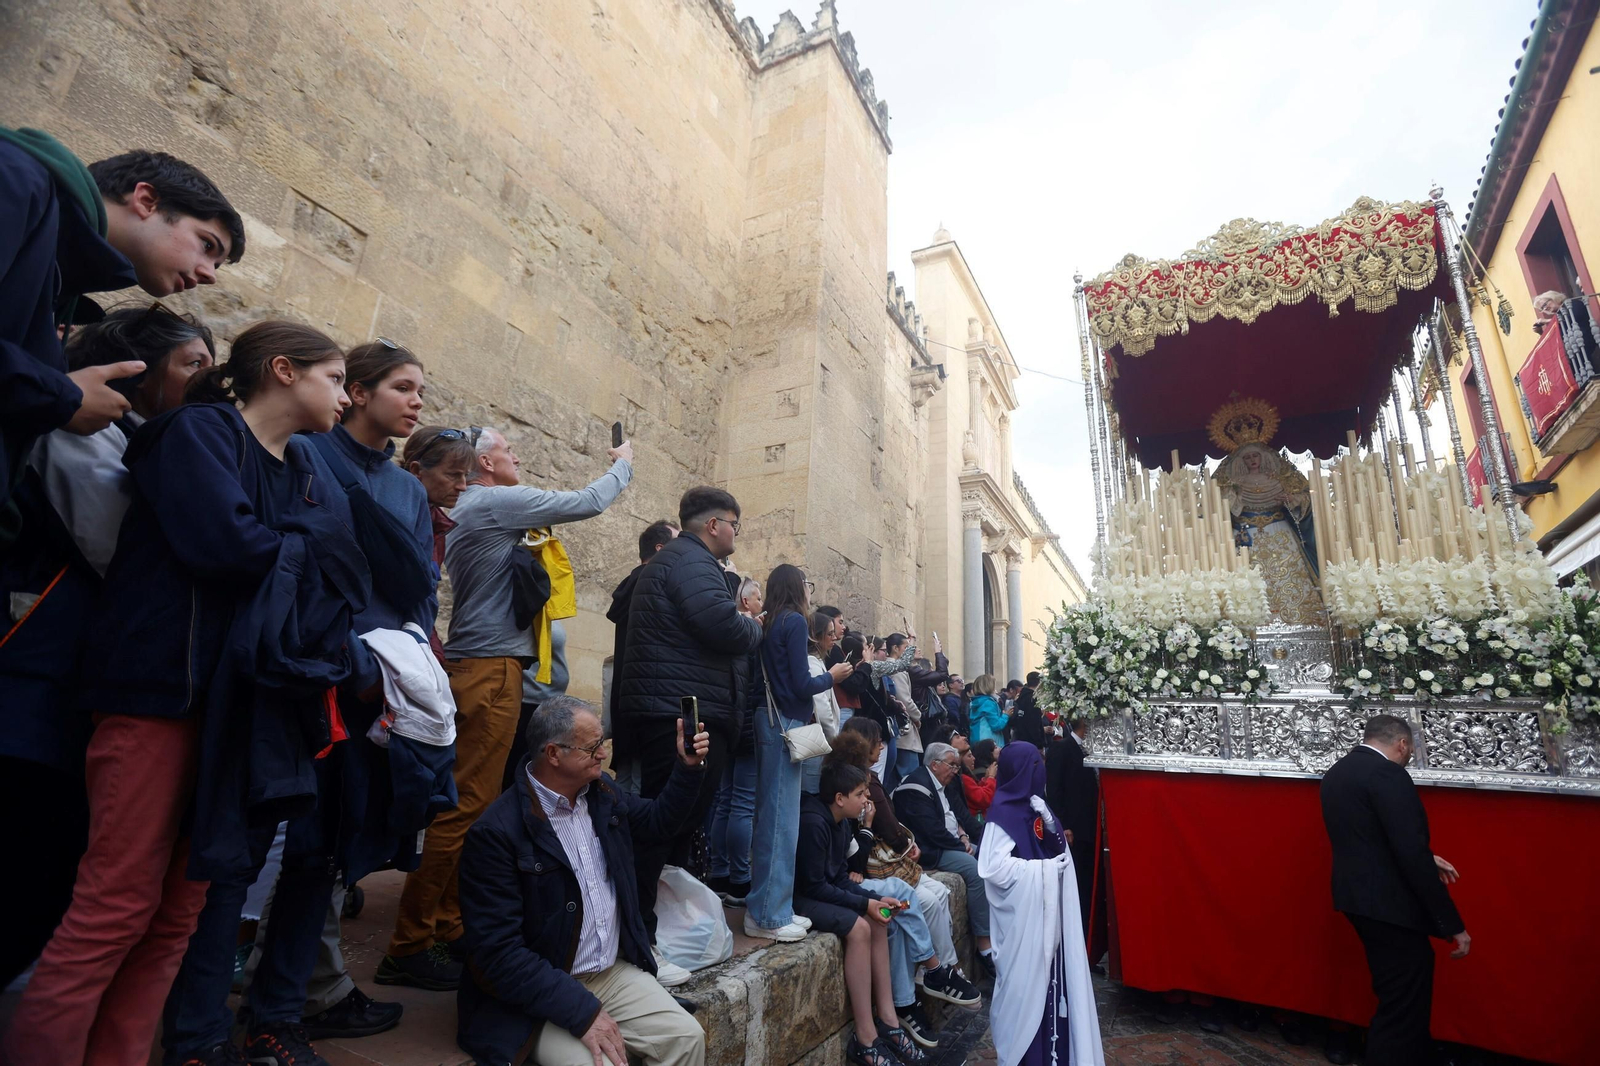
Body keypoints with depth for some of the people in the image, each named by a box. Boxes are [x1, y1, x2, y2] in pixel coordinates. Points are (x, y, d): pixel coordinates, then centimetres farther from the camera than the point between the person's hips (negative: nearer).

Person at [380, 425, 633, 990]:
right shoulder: (498, 501, -8)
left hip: (476, 667, 10)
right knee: (465, 807, -6)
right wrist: (623, 463, 11)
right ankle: (410, 947, 1)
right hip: (490, 668, -10)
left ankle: (449, 930, 20)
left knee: (471, 806, 12)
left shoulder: (468, 510, 20)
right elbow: (588, 503, -5)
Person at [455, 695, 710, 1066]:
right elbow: (497, 952, -21)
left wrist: (688, 766, 3)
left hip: (616, 972, 6)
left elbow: (660, 819, 18)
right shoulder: (497, 832, -20)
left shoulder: (601, 791, 1)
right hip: (539, 995, -5)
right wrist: (582, 1011, -23)